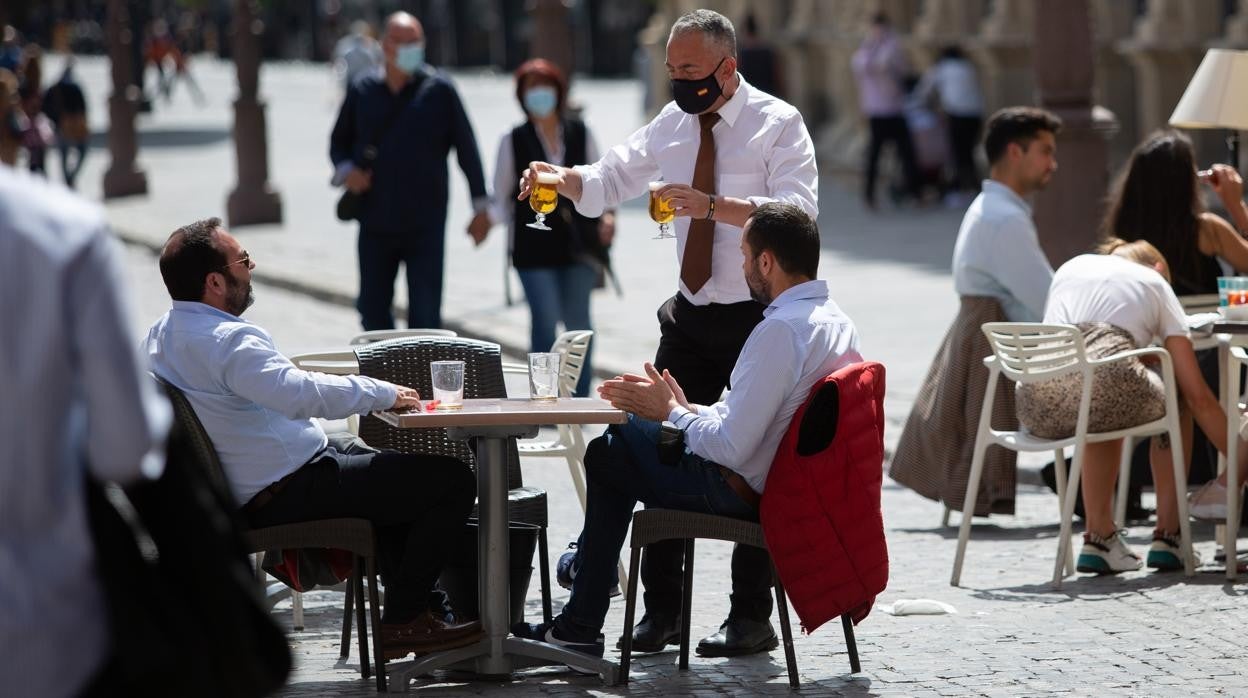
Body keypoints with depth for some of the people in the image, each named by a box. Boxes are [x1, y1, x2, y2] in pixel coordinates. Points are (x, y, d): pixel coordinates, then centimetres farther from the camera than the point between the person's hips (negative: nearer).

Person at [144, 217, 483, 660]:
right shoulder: (229, 341, -26)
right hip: (286, 496, -11)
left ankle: (421, 606, 32)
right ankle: (403, 621, -2)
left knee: (396, 473, 32)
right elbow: (302, 393, -37)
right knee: (453, 480, -10)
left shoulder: (160, 336, 6)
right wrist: (386, 393, -23)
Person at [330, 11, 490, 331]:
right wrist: (345, 170, -5)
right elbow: (339, 140, 17)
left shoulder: (438, 89, -2)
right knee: (372, 308, 8)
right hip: (375, 225, 3)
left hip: (426, 224, -3)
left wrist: (481, 204, -2)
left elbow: (466, 147, 0)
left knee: (424, 314, -4)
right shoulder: (363, 91, 5)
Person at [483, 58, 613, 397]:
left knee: (578, 321, 3)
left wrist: (607, 214, -1)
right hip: (535, 247, -2)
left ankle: (579, 398, 15)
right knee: (545, 321, -11)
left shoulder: (580, 134, 9)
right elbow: (502, 198, 7)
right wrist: (487, 218, -13)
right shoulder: (514, 141, 4)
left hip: (578, 243, 2)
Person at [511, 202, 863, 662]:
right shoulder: (838, 322, 4)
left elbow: (732, 447, -27)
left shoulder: (780, 330, -26)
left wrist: (672, 412, -10)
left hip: (741, 491, -9)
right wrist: (688, 409, 10)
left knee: (607, 454, 11)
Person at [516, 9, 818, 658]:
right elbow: (608, 181, 11)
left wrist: (712, 205, -33)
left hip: (757, 319, -6)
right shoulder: (673, 123, 9)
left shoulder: (778, 124, -9)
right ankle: (660, 611, 11)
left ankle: (751, 617, 8)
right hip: (690, 315, 6)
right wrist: (560, 177, -11)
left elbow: (797, 212, -23)